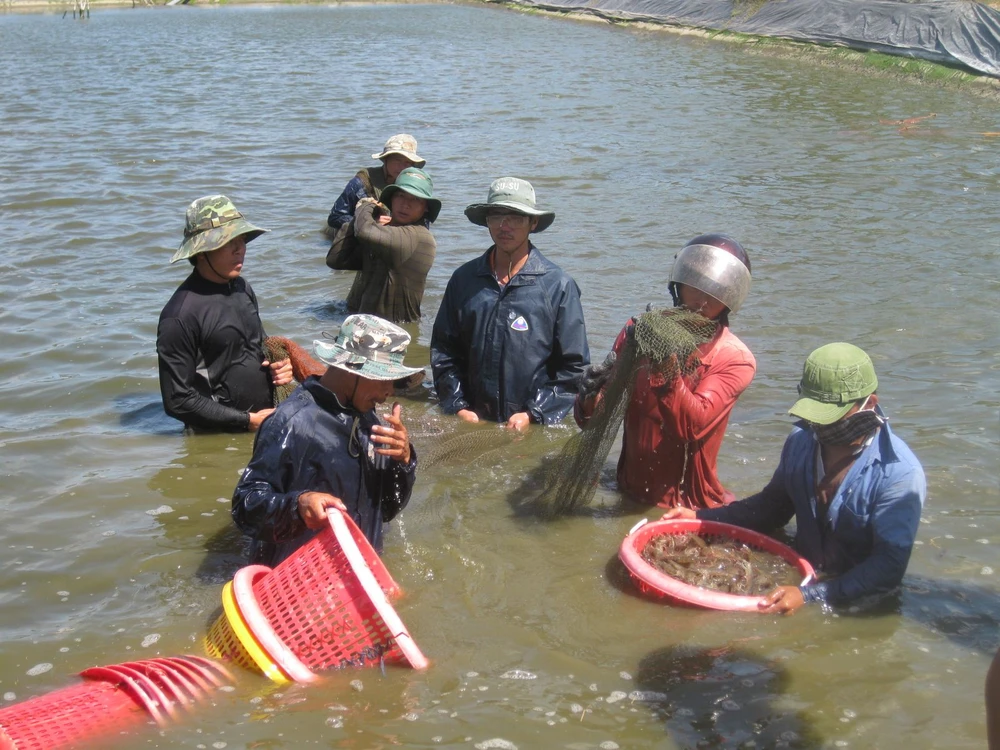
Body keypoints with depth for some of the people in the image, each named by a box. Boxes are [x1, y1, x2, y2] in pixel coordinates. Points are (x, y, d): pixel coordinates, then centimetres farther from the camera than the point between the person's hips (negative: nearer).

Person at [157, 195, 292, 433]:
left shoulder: (241, 288, 7)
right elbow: (178, 401, -16)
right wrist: (248, 421, -14)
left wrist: (277, 366, 1)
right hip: (219, 444, -6)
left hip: (266, 421, 6)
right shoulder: (180, 315, -16)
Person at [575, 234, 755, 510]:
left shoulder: (736, 360, -7)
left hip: (691, 509, -3)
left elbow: (691, 426, -23)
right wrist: (590, 399, -20)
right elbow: (591, 420, 2)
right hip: (630, 497, 3)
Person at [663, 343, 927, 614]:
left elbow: (888, 568, -22)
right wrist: (701, 518, 4)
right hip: (801, 576, 6)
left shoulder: (900, 474, -19)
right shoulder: (801, 440, 0)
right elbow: (774, 505, 16)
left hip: (861, 605, -6)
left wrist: (809, 596, -31)